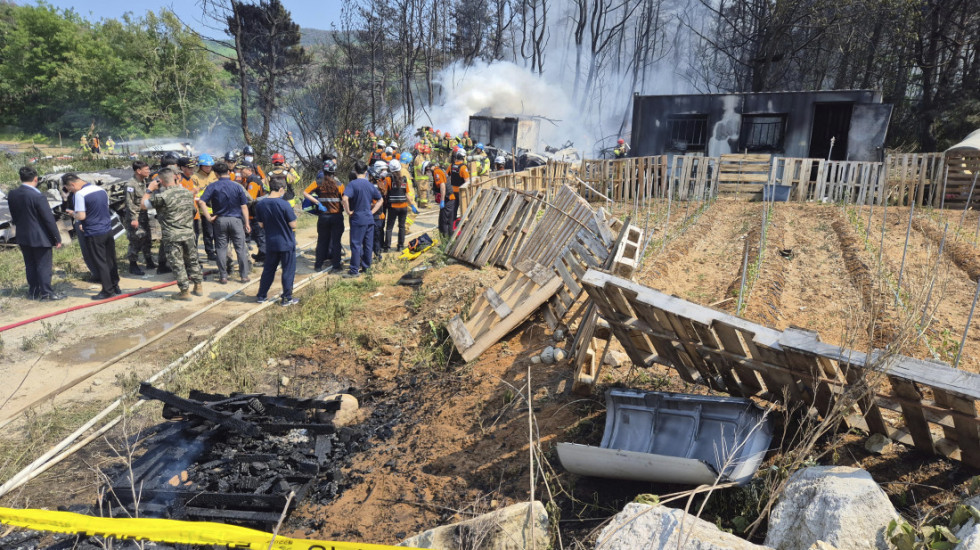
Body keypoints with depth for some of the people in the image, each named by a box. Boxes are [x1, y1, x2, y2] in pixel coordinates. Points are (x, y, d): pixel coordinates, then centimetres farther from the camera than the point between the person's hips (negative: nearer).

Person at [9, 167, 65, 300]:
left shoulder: (12, 195, 0)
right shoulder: (37, 196, -21)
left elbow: (13, 217, 10)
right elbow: (49, 219, -18)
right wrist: (57, 238, -11)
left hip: (22, 237, 7)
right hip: (40, 237, -7)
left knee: (30, 265, 16)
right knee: (44, 266, 3)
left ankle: (33, 292, 25)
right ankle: (47, 293, 9)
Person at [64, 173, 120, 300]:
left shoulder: (80, 194, -15)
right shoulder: (101, 190, 7)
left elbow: (81, 216, -19)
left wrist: (73, 214, 3)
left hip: (94, 234, -7)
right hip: (108, 230, 7)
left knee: (100, 263, 1)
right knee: (111, 260, 14)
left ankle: (107, 291, 6)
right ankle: (115, 287, 21)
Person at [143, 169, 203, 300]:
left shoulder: (162, 196, -16)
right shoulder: (188, 192, 3)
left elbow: (144, 205, -3)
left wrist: (149, 189, 6)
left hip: (172, 236, -5)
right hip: (189, 233, 5)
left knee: (177, 264, 4)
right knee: (192, 260, 18)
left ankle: (185, 292, 9)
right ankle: (198, 287, 26)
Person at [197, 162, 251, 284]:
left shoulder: (212, 187, -3)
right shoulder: (237, 187, -2)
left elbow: (201, 202, -14)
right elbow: (244, 206, -2)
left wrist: (208, 217, -8)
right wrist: (246, 223, 3)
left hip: (220, 220, 1)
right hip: (236, 219, 0)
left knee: (221, 248, 8)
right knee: (241, 248, 6)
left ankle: (223, 276, 9)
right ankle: (244, 275, 8)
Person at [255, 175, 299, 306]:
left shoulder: (260, 205, -3)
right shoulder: (284, 204, -18)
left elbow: (261, 224, 6)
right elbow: (293, 225, -14)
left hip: (270, 243, 5)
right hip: (287, 243, -5)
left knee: (268, 269, 18)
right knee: (288, 270, 7)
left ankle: (261, 296, 25)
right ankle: (287, 298, 12)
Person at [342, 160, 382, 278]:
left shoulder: (353, 184, -11)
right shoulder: (370, 185, 7)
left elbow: (345, 198, -26)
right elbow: (380, 200, 14)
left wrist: (348, 211, -14)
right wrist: (372, 211, 11)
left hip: (357, 219, -5)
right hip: (369, 218, 6)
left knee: (356, 245, -3)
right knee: (368, 244, 12)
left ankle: (354, 270, 0)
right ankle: (366, 266, 22)